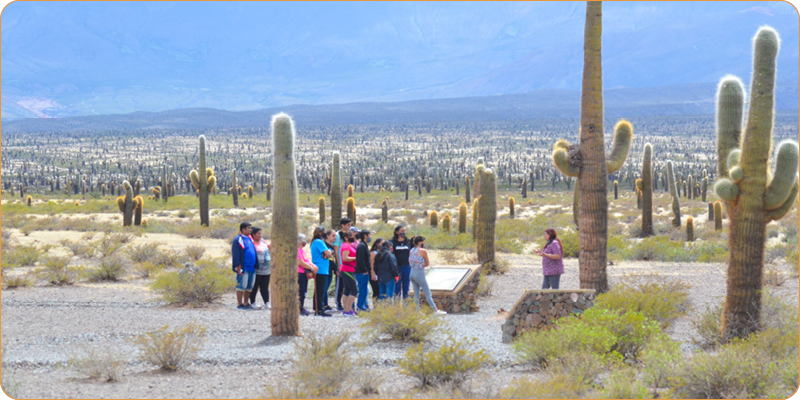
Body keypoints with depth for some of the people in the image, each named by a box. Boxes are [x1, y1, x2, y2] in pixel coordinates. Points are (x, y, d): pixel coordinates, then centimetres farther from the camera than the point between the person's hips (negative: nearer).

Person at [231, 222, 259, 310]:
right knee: (241, 286, -4)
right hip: (243, 268, -8)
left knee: (249, 287, 11)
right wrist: (238, 266, -18)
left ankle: (246, 304, 17)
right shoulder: (238, 239, -7)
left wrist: (256, 265, 20)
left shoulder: (249, 239, 18)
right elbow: (235, 254, -12)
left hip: (251, 268, 8)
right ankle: (240, 304, -1)